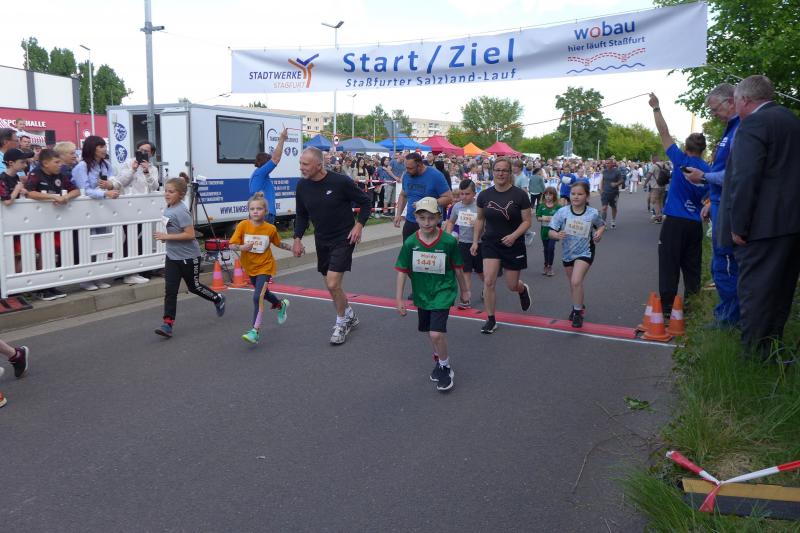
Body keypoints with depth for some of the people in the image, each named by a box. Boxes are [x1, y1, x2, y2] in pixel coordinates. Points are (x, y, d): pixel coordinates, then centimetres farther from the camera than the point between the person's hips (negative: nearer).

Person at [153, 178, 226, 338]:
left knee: (194, 287, 11)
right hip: (172, 256, 7)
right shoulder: (168, 209, 5)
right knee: (170, 290, -1)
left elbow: (190, 234, -26)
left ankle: (218, 299, 37)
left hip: (188, 257, -7)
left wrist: (167, 236, -25)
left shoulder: (181, 211, -22)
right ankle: (168, 323, -2)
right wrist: (165, 236, 7)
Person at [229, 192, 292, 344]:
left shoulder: (271, 229, -11)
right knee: (263, 293, 25)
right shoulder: (243, 226, -13)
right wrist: (241, 247, -33)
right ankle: (281, 305, 56)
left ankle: (255, 331, -14)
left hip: (265, 267, -3)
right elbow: (232, 245, -13)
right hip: (250, 267, 4)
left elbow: (278, 243, 8)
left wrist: (292, 248, 1)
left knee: (258, 297, -18)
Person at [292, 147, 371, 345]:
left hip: (343, 239, -6)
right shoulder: (302, 186, -3)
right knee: (331, 284, 13)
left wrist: (359, 224, -16)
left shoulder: (340, 182, -18)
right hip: (322, 240, 6)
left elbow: (365, 201, -6)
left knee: (333, 283, -14)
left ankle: (341, 323, 9)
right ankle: (350, 316, 38)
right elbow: (301, 215, 11)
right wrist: (297, 238, 2)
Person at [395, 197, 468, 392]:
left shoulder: (449, 241, -16)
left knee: (436, 334, -16)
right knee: (431, 332, 21)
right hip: (421, 294, 4)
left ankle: (445, 367, 9)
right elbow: (402, 272, -6)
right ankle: (439, 358, 48)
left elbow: (457, 268, -2)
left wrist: (464, 290, 10)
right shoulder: (410, 243, -11)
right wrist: (399, 299, -7)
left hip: (443, 292, -4)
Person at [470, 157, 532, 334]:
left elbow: (527, 221, -7)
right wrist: (475, 240, 6)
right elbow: (480, 219, 11)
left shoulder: (520, 195, -11)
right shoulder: (484, 195, -2)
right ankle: (491, 319, 4)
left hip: (513, 245, -2)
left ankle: (523, 289, 48)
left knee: (512, 285, 10)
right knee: (488, 281, -10)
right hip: (490, 243, 2)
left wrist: (514, 235, -22)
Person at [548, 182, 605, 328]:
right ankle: (578, 306, 46)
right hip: (567, 253, 3)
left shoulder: (593, 213, -12)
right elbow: (551, 232, -12)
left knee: (576, 281, -19)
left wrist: (599, 233, -12)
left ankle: (578, 313, -3)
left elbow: (602, 225, 9)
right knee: (573, 283, 20)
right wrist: (557, 235, -33)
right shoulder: (562, 212, -13)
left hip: (584, 252, -3)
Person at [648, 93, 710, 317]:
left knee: (669, 265, -2)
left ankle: (667, 306, -3)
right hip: (695, 224, 5)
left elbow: (664, 133, -1)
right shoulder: (708, 170, 6)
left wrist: (656, 108, 6)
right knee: (692, 266, 13)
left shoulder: (681, 161, -6)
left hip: (675, 222, -5)